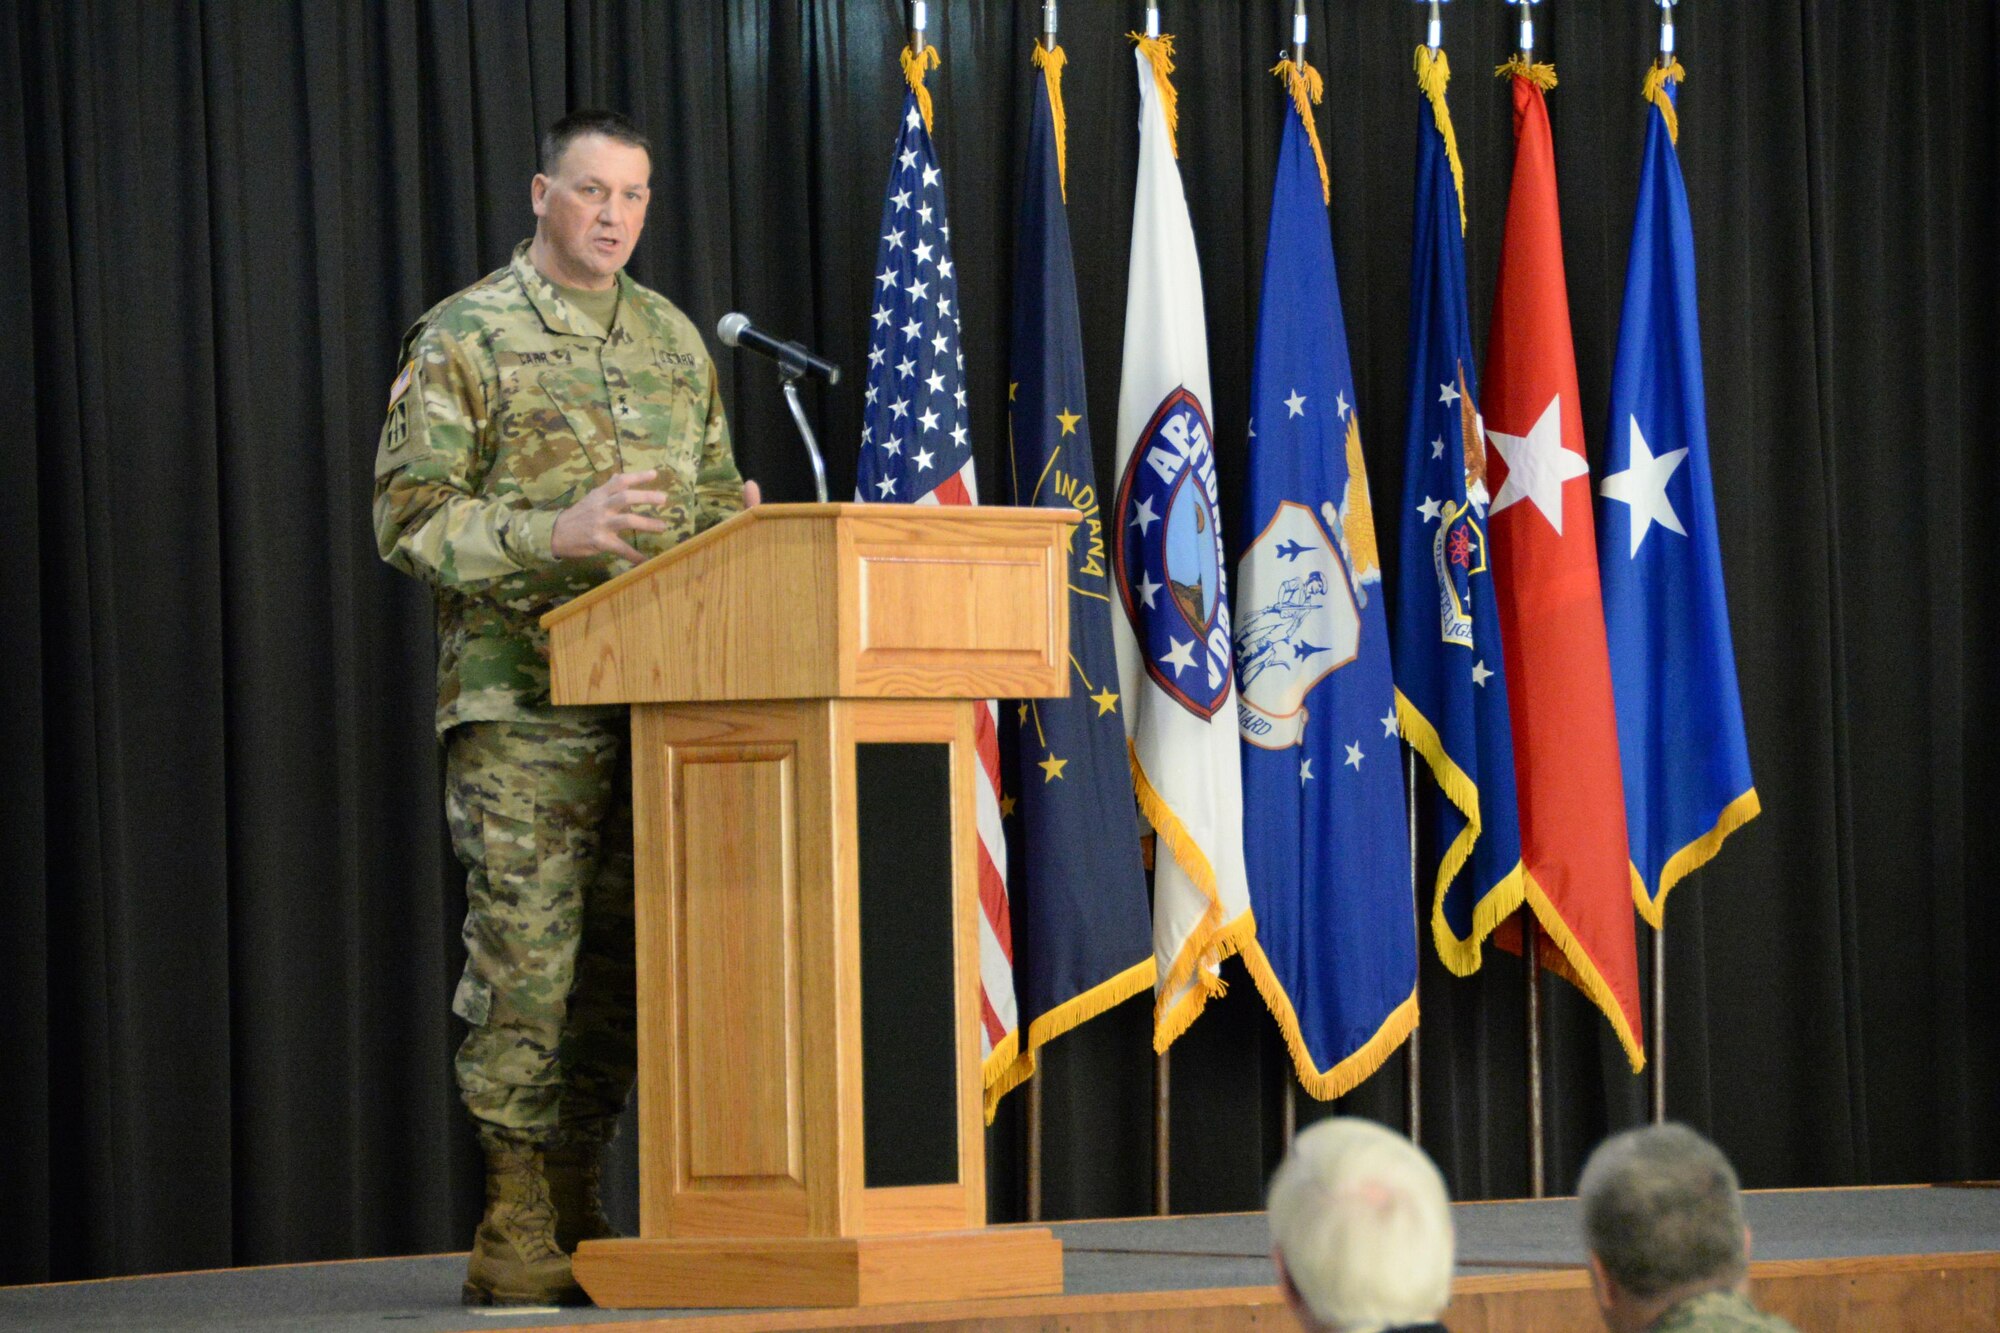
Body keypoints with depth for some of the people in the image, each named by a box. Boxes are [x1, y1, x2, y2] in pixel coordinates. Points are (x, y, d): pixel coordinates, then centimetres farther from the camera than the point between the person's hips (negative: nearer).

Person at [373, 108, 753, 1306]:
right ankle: (518, 1237, -4)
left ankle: (580, 1214, 14)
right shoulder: (465, 339, -1)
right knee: (527, 960, -8)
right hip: (525, 700, -6)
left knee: (621, 961, 6)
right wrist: (557, 534, -20)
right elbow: (412, 517, -7)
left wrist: (736, 523, 0)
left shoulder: (675, 340, 17)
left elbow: (712, 494, 24)